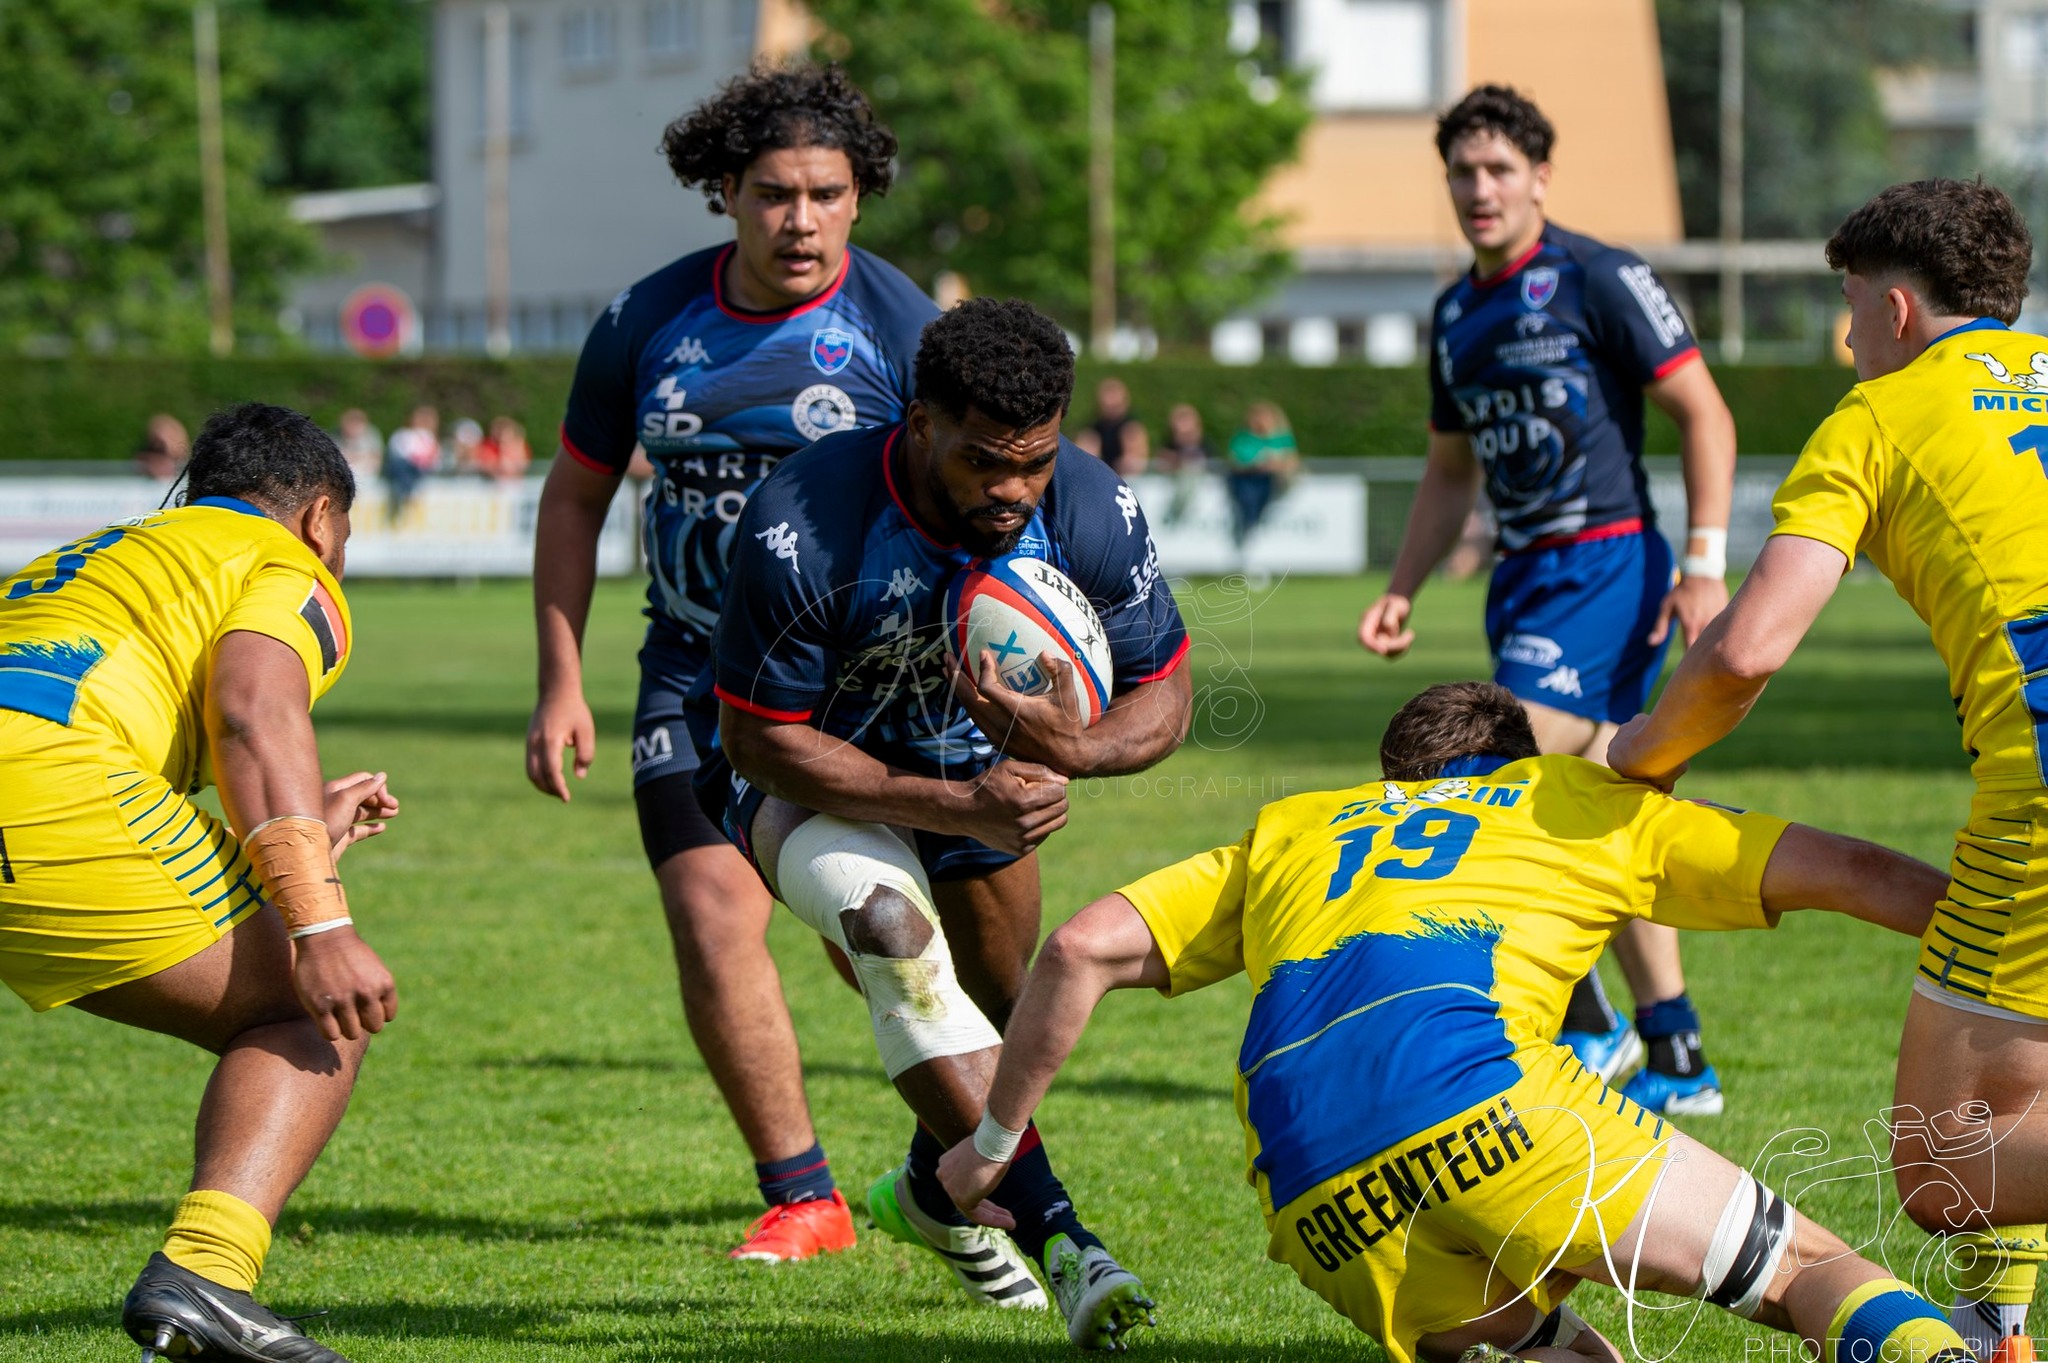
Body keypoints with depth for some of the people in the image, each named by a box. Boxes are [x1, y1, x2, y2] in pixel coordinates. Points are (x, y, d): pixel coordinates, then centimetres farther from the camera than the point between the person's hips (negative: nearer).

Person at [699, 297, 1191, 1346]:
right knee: (891, 924, -33)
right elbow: (760, 740, -27)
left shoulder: (1095, 513, -26)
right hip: (811, 769, -5)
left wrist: (1075, 749, -38)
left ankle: (933, 1188, 52)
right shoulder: (802, 526, -37)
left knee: (1006, 1006, 16)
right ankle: (1057, 1240, -39)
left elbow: (1163, 699, -14)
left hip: (979, 758, 5)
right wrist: (960, 806, -35)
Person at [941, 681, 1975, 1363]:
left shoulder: (1290, 830, 36)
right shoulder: (1576, 799, 30)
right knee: (1808, 1270, 5)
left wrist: (993, 1143, 34)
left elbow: (1081, 950, 26)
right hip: (1474, 1091, -3)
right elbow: (1845, 873, 24)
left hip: (1315, 1199, 3)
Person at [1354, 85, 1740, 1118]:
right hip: (1524, 576, 8)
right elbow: (1451, 470, 24)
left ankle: (1589, 1027, -7)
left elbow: (1704, 416, -9)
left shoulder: (1600, 280, -9)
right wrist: (1399, 593, 15)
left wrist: (1704, 565, -17)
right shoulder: (1456, 312, 14)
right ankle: (1678, 1060, 13)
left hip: (1608, 564, -8)